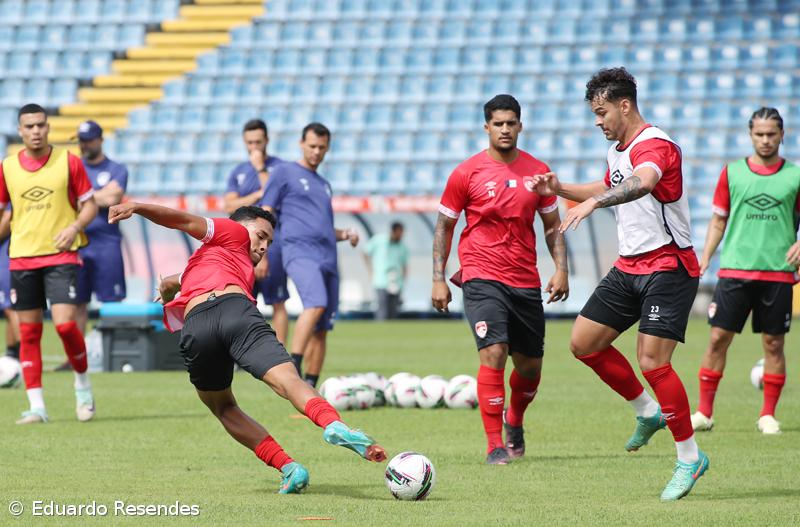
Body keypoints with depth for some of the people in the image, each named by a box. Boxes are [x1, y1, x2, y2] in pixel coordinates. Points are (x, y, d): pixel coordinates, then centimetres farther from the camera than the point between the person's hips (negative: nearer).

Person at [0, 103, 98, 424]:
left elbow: (90, 204, 4)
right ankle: (36, 406, 7)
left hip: (61, 256, -3)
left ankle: (82, 382, 11)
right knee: (29, 331, 2)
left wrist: (75, 226, -13)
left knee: (64, 323, -15)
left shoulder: (68, 161, -1)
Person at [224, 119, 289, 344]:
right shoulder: (238, 172, 15)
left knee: (278, 302, -5)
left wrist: (260, 169, -10)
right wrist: (259, 194, -6)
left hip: (272, 241, -5)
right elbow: (230, 207, 3)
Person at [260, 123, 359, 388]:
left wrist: (345, 234, 14)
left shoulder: (324, 184, 28)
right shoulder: (284, 173, 8)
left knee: (321, 330, 2)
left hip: (328, 259, 7)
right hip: (300, 253, -7)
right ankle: (291, 371, -34)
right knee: (316, 304, -31)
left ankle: (310, 387, 6)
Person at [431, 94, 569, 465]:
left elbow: (552, 226, 14)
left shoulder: (537, 172, 6)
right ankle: (495, 446, -14)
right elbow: (444, 227, 4)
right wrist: (438, 279, -2)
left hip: (526, 281, 4)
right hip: (482, 278, -4)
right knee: (494, 353, -19)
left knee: (530, 366, 10)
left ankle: (514, 423, 41)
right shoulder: (466, 173, -2)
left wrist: (561, 269, 1)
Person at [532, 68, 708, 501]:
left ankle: (690, 457, -2)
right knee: (584, 343, 6)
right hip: (628, 267, 9)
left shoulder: (654, 145, -18)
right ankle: (648, 412, 23)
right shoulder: (617, 151, 12)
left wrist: (592, 202, -56)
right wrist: (560, 188, 18)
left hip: (667, 266, -9)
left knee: (652, 361, -15)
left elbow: (641, 183, -41)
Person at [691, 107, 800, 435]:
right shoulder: (732, 172, 6)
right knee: (719, 338, -3)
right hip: (734, 269, 0)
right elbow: (719, 220, 11)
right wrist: (705, 257, 2)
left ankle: (768, 415, 12)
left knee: (773, 343, 2)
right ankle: (704, 412, 4)